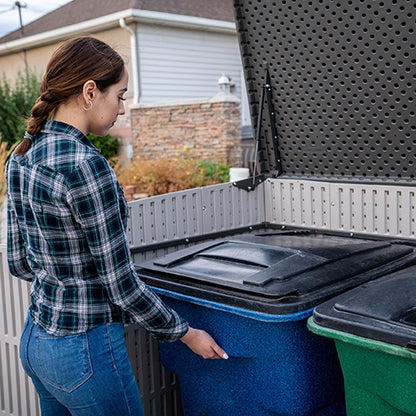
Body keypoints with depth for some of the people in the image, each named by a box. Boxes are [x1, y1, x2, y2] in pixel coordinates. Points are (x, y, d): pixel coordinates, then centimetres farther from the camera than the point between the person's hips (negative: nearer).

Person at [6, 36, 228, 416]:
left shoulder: (21, 157, 2)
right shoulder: (84, 164, -25)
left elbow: (19, 262, 10)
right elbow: (121, 285, -20)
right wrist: (186, 333, -6)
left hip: (35, 340, 9)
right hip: (85, 351, -9)